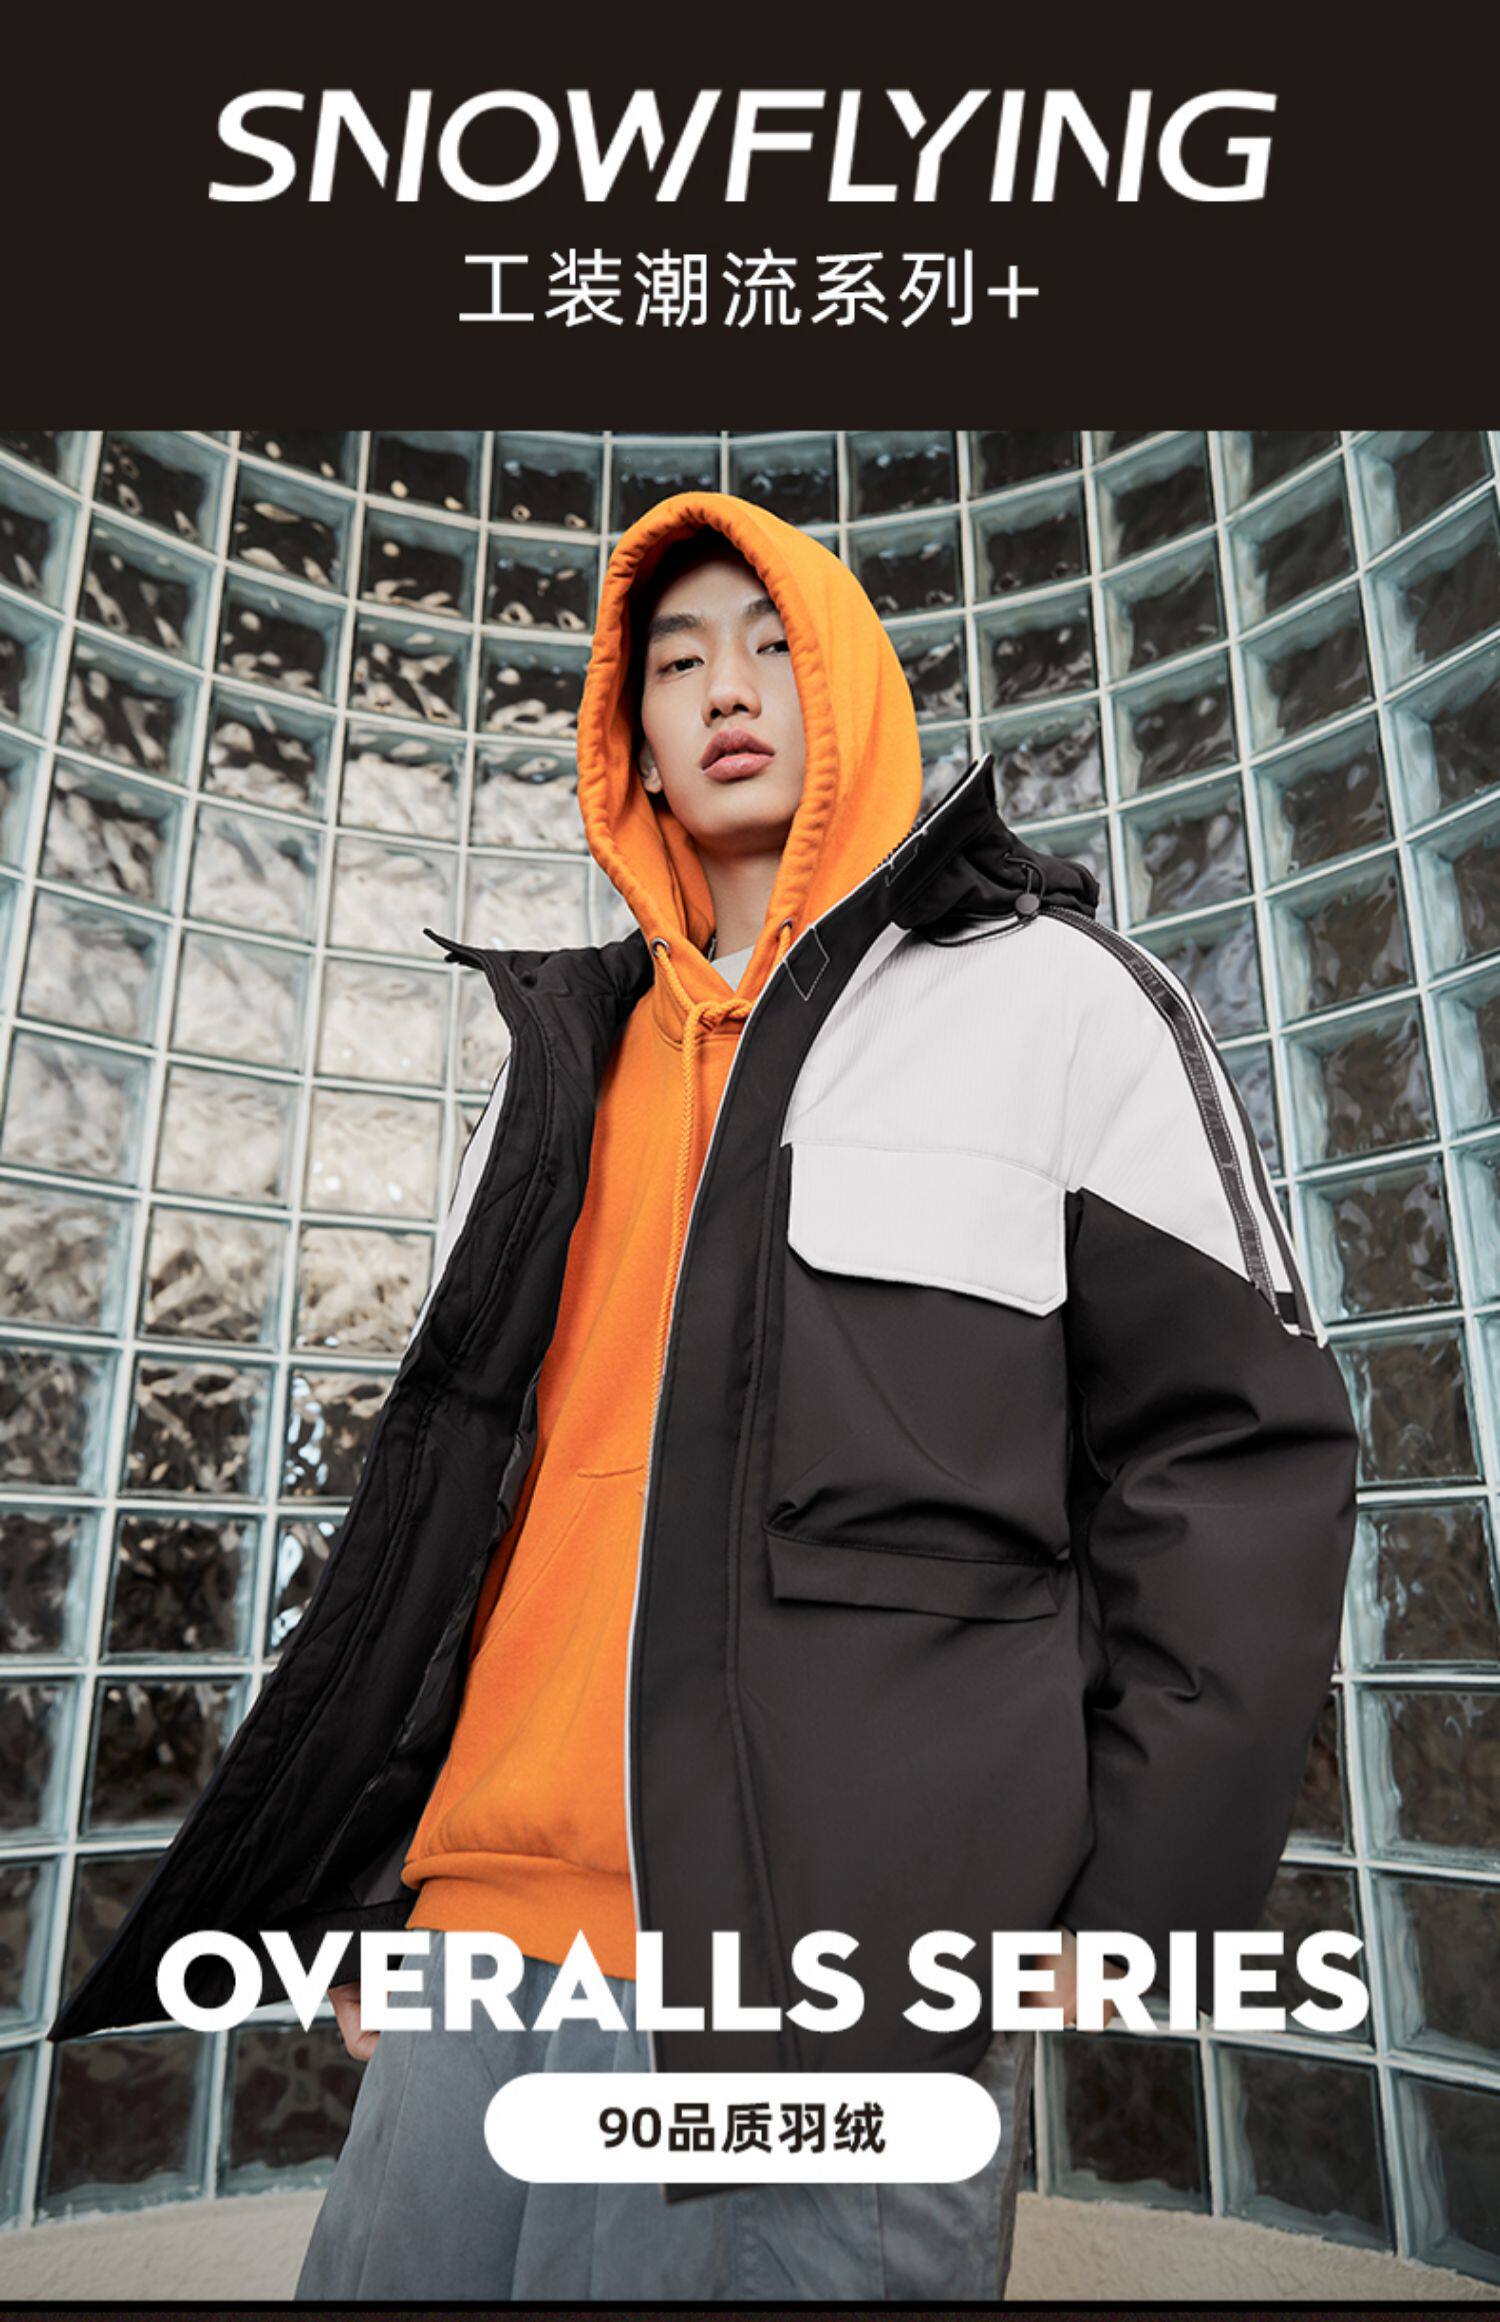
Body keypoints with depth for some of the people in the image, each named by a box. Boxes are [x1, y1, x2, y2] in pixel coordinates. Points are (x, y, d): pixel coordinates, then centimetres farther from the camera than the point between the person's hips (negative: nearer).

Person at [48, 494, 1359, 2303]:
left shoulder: (1051, 998, 2)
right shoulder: (559, 1067, 16)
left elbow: (1234, 1456, -3)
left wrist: (1139, 1921, -9)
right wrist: (369, 1872, 13)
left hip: (846, 1971, -4)